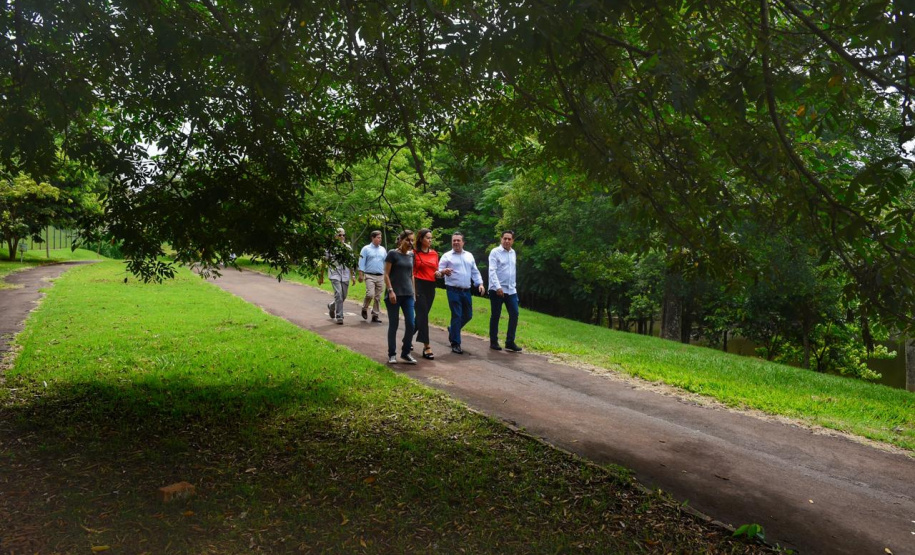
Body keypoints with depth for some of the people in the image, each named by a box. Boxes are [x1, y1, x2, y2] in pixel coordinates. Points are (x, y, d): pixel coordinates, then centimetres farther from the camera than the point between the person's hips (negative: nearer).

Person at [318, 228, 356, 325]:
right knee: (338, 295, -16)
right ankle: (339, 317, -7)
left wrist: (353, 275, 9)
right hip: (335, 275, -5)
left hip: (345, 276, 5)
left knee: (343, 297, 10)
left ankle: (331, 306, 40)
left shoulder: (348, 248, 9)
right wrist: (321, 276, 2)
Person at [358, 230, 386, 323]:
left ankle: (376, 315, 12)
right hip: (370, 276, -4)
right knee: (370, 294, -17)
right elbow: (362, 262, -2)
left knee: (378, 297, 4)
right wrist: (361, 274, -9)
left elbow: (386, 263, 17)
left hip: (380, 276, 4)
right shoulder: (366, 249, 2)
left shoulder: (383, 250, 13)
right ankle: (364, 309, 9)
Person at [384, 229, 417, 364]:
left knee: (411, 324, -1)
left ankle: (406, 352, 13)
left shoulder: (411, 255, 11)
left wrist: (413, 292, 15)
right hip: (394, 294, -5)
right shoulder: (392, 254, -5)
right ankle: (392, 354, 12)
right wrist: (390, 291, -15)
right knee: (393, 324, 2)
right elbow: (386, 274, -7)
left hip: (408, 295, 5)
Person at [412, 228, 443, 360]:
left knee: (421, 315, 13)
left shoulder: (434, 254, 12)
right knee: (423, 315, -9)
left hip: (431, 287, 6)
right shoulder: (414, 253, -5)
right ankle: (426, 347, -10)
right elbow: (411, 273, -6)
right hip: (419, 285, -6)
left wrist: (438, 274, -4)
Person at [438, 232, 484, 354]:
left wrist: (480, 283, 3)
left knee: (468, 315, 13)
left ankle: (452, 330, 39)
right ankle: (455, 344, 1)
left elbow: (475, 272, 16)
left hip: (466, 291, 5)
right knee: (457, 316, -7)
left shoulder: (469, 256, 14)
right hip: (454, 290, -5)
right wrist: (444, 272, -32)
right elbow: (439, 271, -9)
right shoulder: (447, 256, -2)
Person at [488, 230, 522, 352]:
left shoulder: (513, 253, 11)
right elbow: (492, 271, -16)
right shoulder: (495, 252, -8)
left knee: (514, 314, 0)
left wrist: (514, 285, 16)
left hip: (511, 290, 6)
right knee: (495, 316, 3)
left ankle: (510, 342, 7)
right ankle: (493, 342, 14)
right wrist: (498, 287, -24)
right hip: (497, 290, -6)